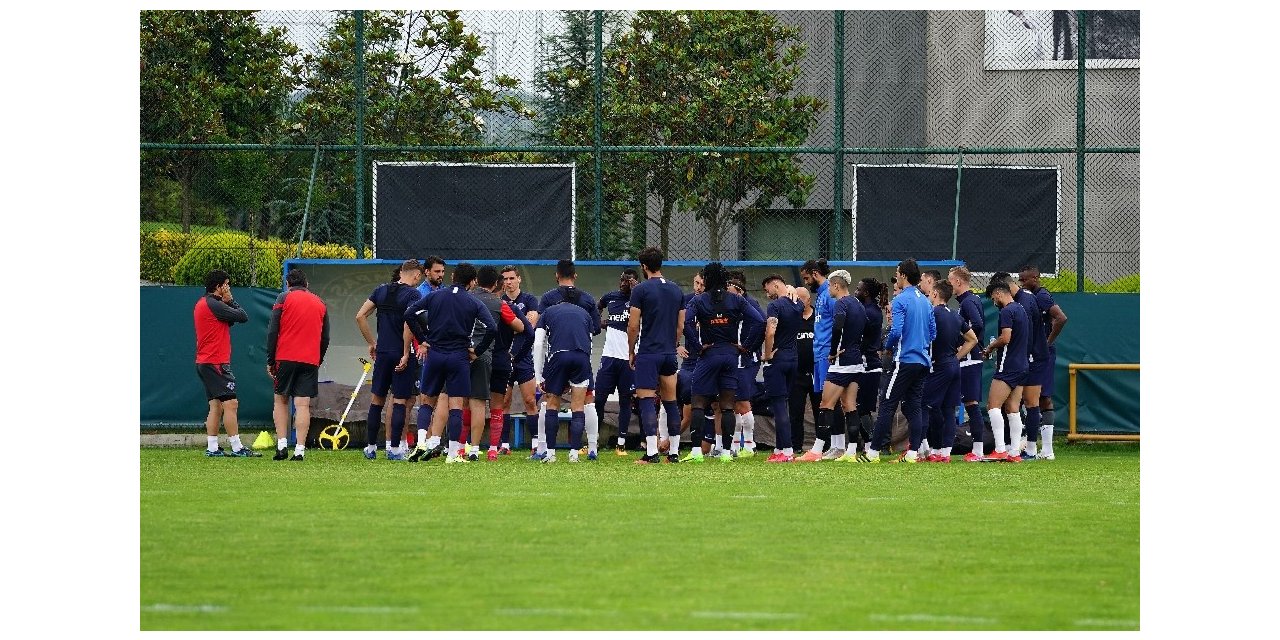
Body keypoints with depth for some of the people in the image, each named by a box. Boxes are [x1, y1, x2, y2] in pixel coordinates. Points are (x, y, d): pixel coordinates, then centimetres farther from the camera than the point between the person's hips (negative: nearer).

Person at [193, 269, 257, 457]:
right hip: (216, 362, -10)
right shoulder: (213, 305, -15)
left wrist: (227, 302, 3)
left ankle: (212, 449, 8)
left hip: (204, 362, 10)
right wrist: (230, 301, 1)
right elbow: (243, 317, -14)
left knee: (216, 406, 10)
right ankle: (237, 448, -11)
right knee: (231, 403, -9)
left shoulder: (202, 304, 16)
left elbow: (229, 320, 18)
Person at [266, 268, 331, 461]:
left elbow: (272, 331, -2)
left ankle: (282, 445, 1)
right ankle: (299, 449, -9)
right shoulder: (319, 303, 14)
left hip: (285, 358, -2)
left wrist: (270, 361, 2)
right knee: (303, 405, -2)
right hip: (310, 360, 2)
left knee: (281, 400, 11)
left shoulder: (284, 298, 3)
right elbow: (325, 338, 15)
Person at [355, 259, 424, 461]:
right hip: (401, 353, -5)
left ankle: (371, 447, 15)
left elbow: (360, 316, 7)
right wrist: (406, 354, -16)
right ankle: (394, 449, -1)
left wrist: (372, 343, 13)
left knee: (376, 400, 12)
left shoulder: (381, 290, 9)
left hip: (382, 352, 5)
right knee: (399, 402, 1)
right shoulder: (412, 294, -9)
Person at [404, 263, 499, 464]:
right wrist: (476, 351, 1)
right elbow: (492, 328, -10)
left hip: (434, 355, 2)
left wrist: (422, 341, 3)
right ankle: (453, 453, -2)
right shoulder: (474, 303, 0)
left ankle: (422, 443, -7)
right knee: (456, 406, 1)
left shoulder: (435, 296, 5)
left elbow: (409, 314, -2)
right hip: (459, 357, -2)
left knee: (427, 401, 13)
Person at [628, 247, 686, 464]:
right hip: (669, 354, 6)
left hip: (648, 354, -6)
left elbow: (633, 326, -7)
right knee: (670, 402, 11)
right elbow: (680, 326, 14)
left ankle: (651, 453, -16)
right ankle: (674, 452, 11)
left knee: (646, 401, -7)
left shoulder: (641, 290, -7)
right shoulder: (676, 290, 10)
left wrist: (631, 352, 5)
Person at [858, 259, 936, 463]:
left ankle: (873, 452, -3)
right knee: (914, 406, 8)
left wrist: (887, 345, 0)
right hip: (922, 360, 7)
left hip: (905, 360, -7)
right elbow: (933, 333, 16)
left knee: (887, 405, -4)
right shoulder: (925, 301, 12)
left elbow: (896, 331, -18)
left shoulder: (901, 300, -11)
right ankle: (913, 452, 2)